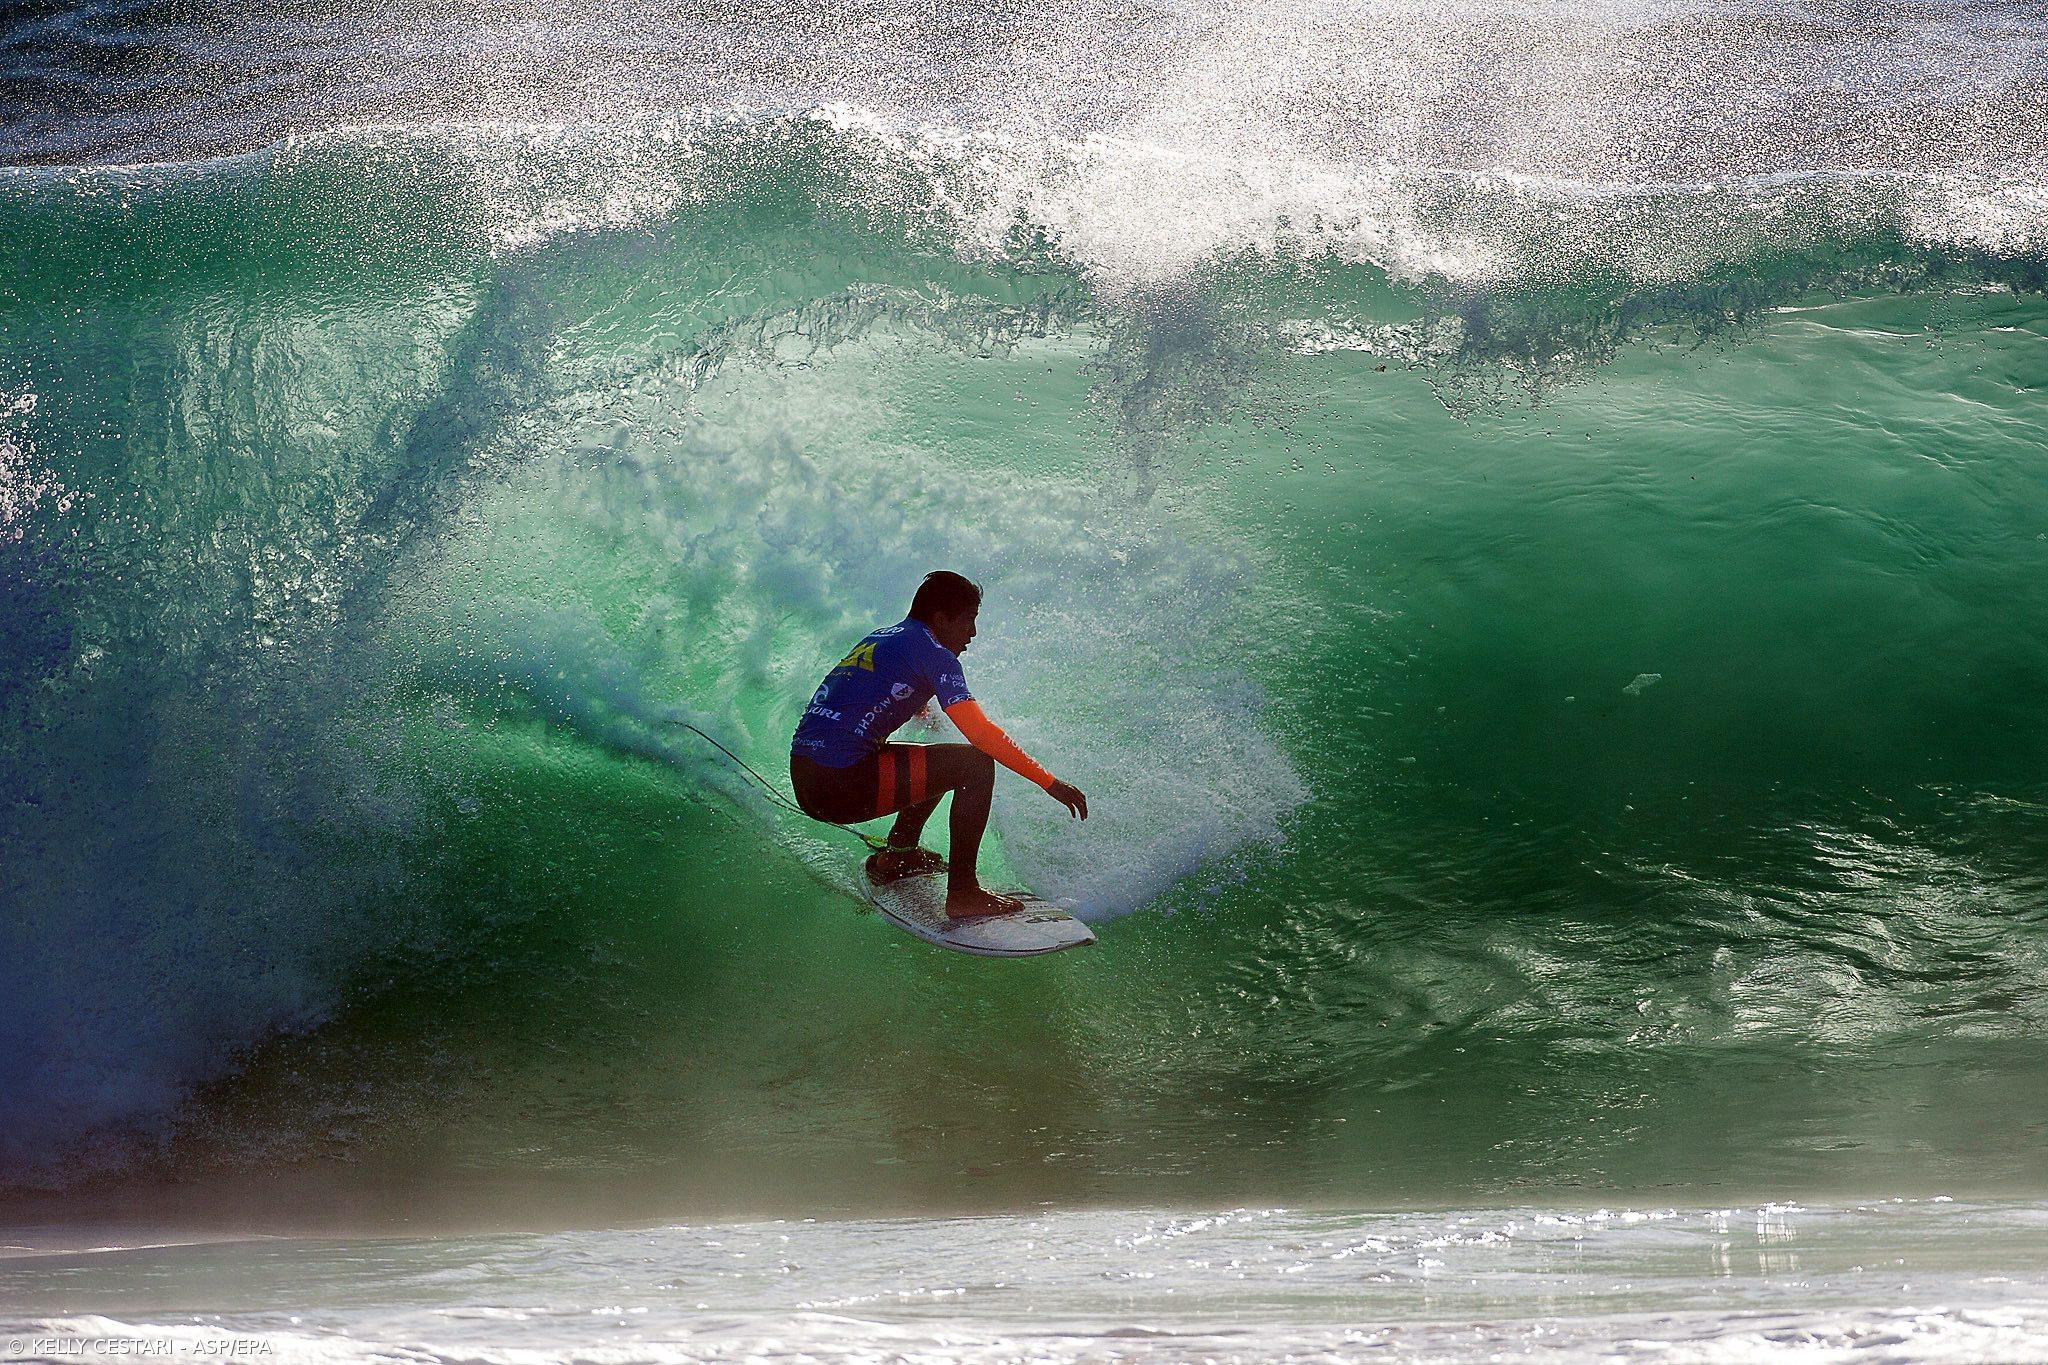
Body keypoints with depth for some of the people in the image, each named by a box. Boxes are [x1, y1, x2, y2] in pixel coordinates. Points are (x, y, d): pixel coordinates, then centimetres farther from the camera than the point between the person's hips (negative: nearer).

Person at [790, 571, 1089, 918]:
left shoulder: (878, 639, 20)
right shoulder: (931, 652, -6)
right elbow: (979, 732, -16)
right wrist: (1049, 782, -14)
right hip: (844, 789, -9)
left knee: (939, 763, 28)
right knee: (976, 764, -6)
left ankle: (894, 856, 31)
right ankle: (962, 892, -7)